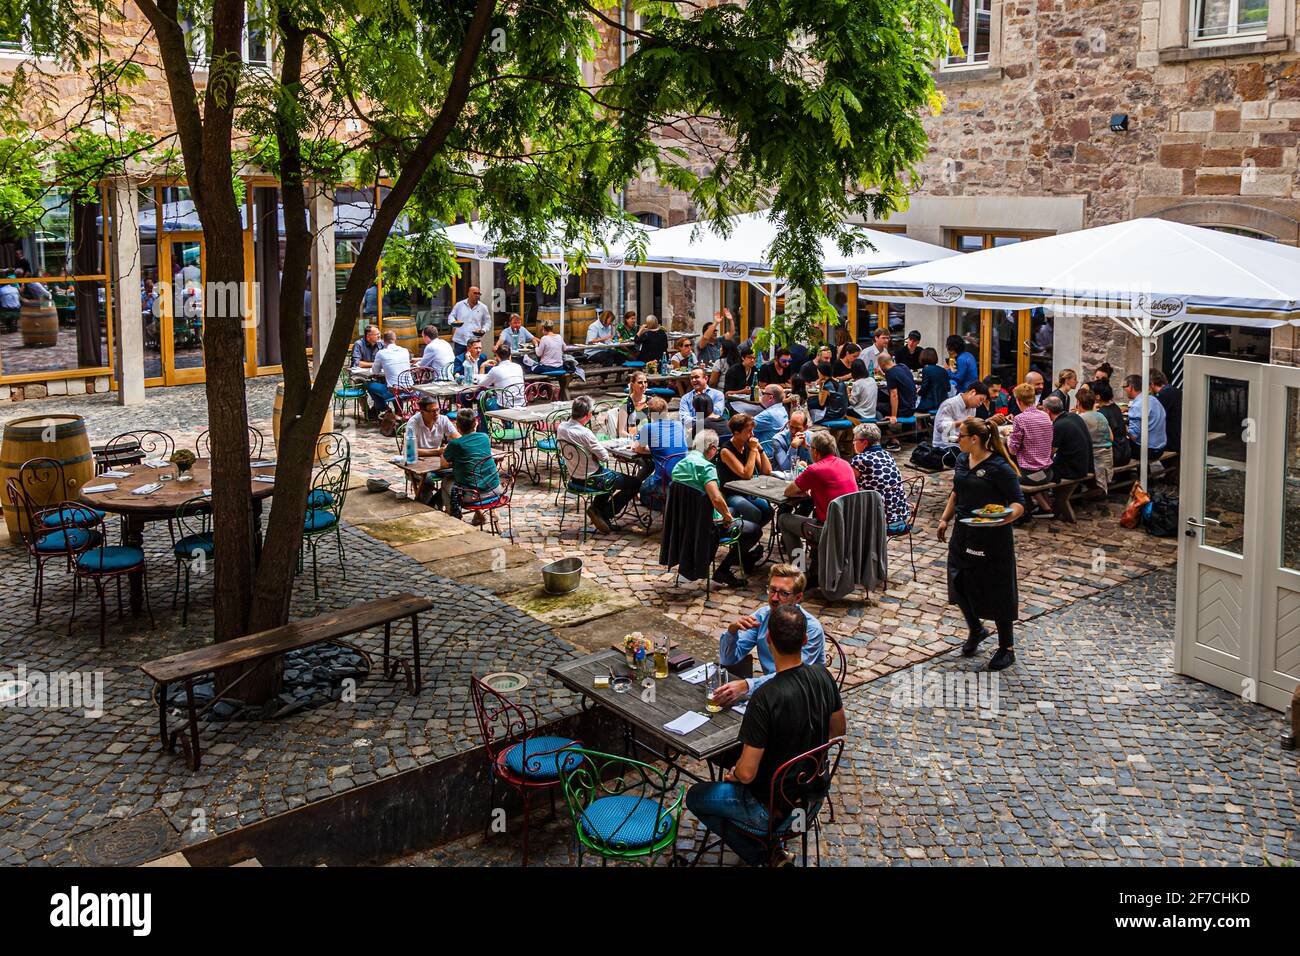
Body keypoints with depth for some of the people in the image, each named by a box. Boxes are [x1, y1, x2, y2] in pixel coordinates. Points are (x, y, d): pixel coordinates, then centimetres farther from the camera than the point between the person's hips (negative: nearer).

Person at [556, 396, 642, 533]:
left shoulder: (561, 427, -6)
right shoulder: (584, 433, -29)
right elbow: (604, 456, -22)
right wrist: (602, 448, -2)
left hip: (574, 477, 9)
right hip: (591, 479, -9)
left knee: (611, 474, 35)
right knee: (635, 483, 2)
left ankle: (596, 507, 22)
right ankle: (604, 514, 3)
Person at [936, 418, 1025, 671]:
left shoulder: (1000, 467, -18)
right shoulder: (962, 460, 5)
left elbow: (1019, 503, -19)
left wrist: (1004, 517, -37)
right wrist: (945, 519, 14)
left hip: (992, 537, -7)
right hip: (963, 534, 7)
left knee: (997, 592, 4)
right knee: (959, 585, 12)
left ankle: (1007, 648, 21)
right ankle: (976, 630, 38)